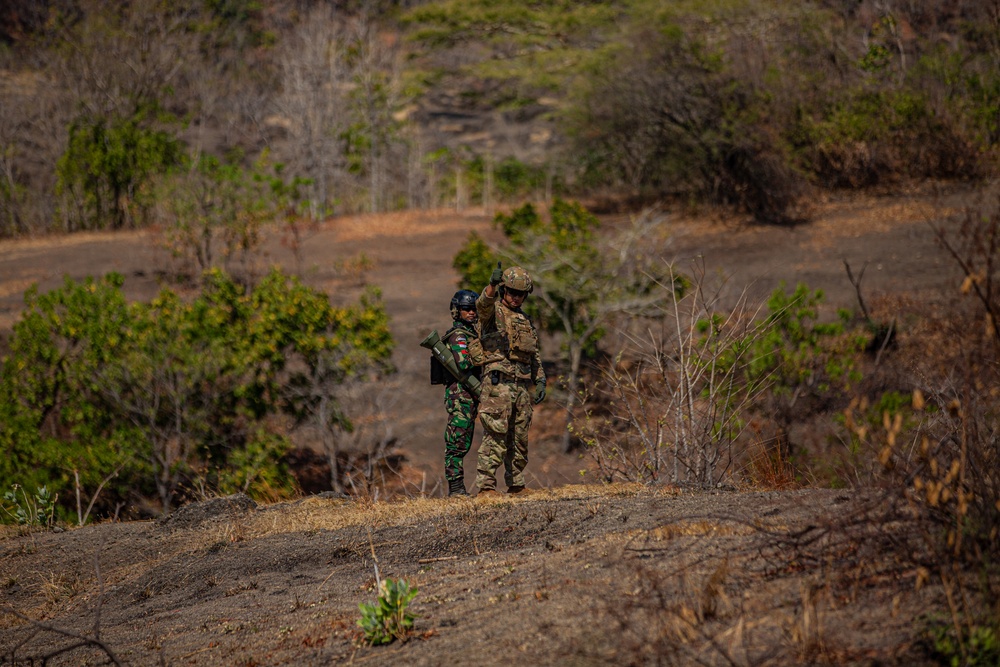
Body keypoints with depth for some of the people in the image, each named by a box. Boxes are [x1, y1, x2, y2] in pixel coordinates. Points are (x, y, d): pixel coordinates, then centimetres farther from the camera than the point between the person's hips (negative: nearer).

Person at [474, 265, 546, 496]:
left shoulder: (525, 321, 22)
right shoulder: (493, 311, 2)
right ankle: (486, 485, -13)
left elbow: (535, 355, 26)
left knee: (519, 439, 9)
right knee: (496, 436, -13)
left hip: (523, 386, 7)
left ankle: (516, 485, 16)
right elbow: (483, 304, -24)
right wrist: (492, 285, -44)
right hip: (498, 382, -7)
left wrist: (540, 381, 14)